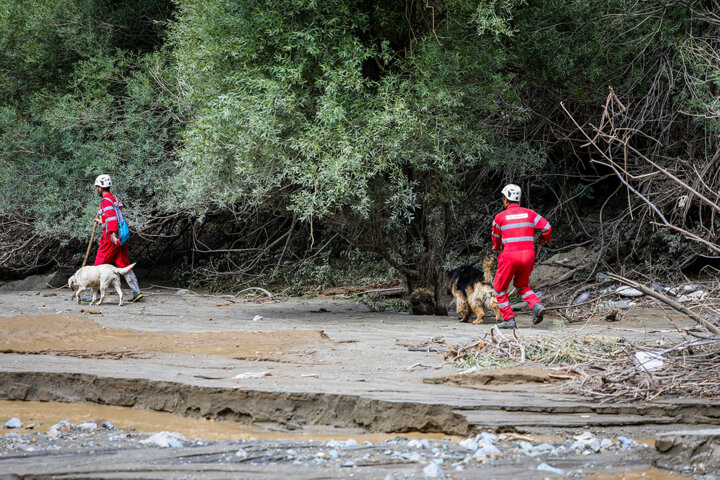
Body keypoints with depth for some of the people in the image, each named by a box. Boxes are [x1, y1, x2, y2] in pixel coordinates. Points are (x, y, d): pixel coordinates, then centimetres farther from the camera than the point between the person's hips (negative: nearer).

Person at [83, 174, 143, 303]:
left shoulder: (106, 201, -11)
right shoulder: (115, 200, 16)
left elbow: (112, 218, -24)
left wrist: (113, 234, -33)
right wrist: (101, 221, 38)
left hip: (110, 239, -9)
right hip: (120, 239, 9)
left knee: (99, 267, -1)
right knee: (124, 265, 8)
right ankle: (136, 291, 0)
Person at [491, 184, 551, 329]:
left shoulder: (500, 217, 1)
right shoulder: (529, 213, 7)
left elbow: (496, 236, 16)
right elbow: (547, 227, 1)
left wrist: (496, 247, 39)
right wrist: (544, 240, 24)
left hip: (510, 255, -4)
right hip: (528, 254, 4)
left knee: (500, 288, 13)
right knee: (522, 285, 24)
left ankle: (509, 320, 6)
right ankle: (536, 306, -3)